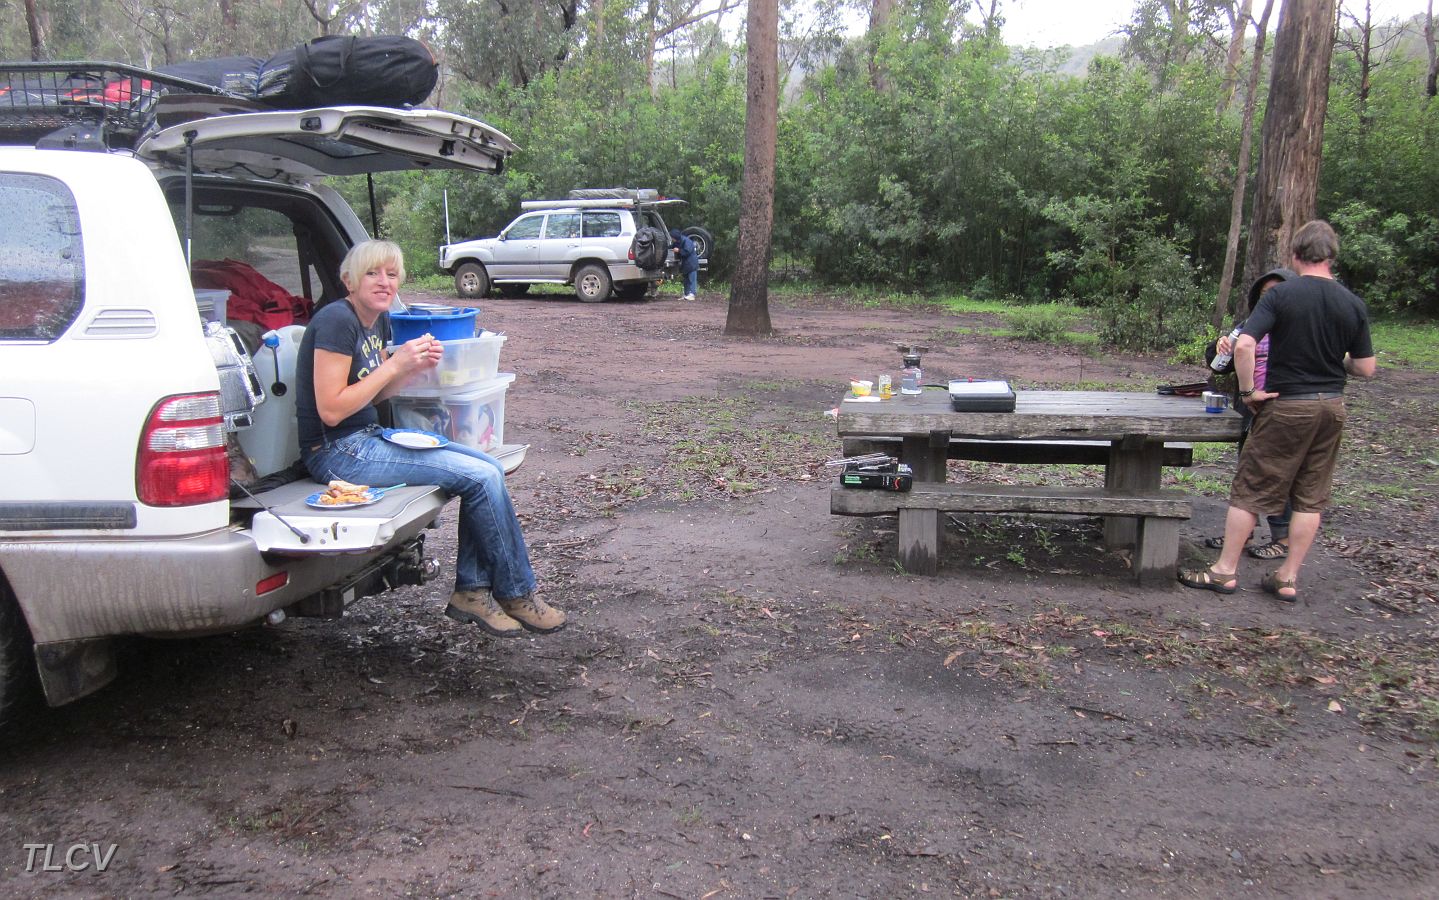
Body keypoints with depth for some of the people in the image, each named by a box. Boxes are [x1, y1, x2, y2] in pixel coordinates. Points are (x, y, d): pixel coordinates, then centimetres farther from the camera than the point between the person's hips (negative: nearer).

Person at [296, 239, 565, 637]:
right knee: (482, 476, -16)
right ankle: (516, 594, -1)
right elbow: (331, 410, -22)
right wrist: (394, 364, -19)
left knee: (489, 467, -4)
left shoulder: (373, 320, 12)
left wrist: (416, 366, 0)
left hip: (369, 437, 10)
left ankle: (471, 590, -1)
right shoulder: (336, 321, -16)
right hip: (336, 452, -9)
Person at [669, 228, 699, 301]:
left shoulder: (686, 241, -18)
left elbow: (688, 251, -24)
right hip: (685, 264, 9)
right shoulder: (676, 242, 9)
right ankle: (686, 294, 15)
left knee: (691, 279, -11)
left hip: (691, 263, -9)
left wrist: (679, 250, -21)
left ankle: (691, 294, -16)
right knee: (686, 279, 11)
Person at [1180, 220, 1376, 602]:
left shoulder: (1281, 295, -12)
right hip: (1331, 406, 4)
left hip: (1286, 405, -4)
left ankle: (1225, 571, 10)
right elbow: (1365, 368, 3)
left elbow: (1243, 345, -23)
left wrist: (1248, 390, -12)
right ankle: (1288, 578, 17)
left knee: (1251, 490, 4)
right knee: (1311, 497, 11)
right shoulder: (1354, 305, 0)